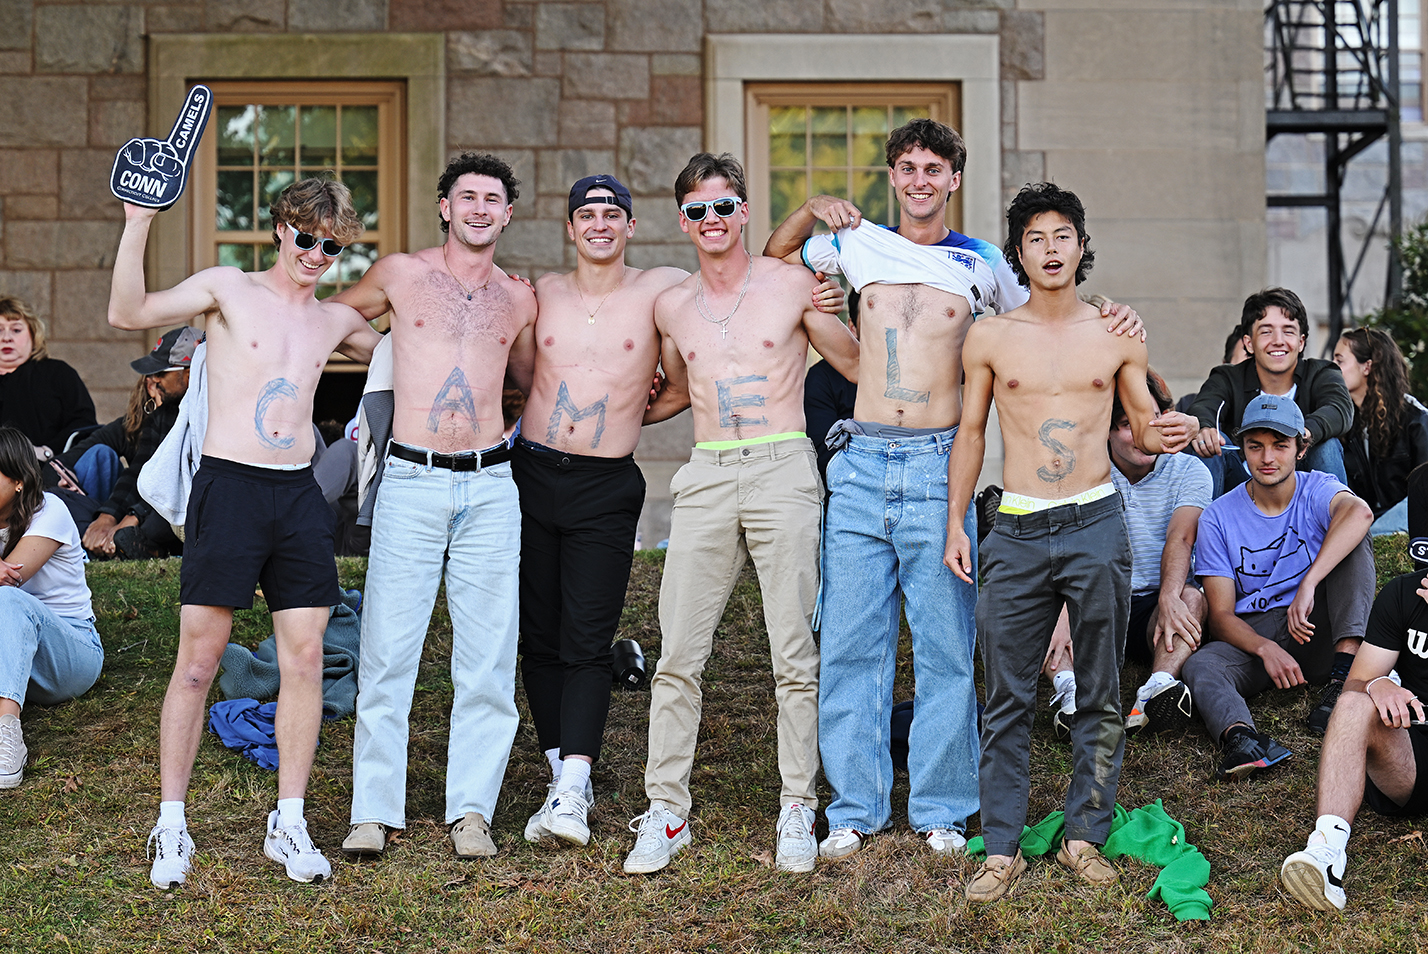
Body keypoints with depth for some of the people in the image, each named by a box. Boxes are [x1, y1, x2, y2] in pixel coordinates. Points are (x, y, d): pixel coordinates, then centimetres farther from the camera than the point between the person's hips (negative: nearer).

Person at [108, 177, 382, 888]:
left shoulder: (336, 321, 15)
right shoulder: (229, 289, 2)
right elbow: (128, 314, -10)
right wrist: (139, 222, -18)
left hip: (300, 496, 4)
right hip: (229, 487, -4)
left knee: (305, 658, 2)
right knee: (198, 657, -3)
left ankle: (288, 824, 12)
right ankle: (171, 826, 6)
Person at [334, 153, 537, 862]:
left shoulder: (519, 299, 12)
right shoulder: (399, 274, 5)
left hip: (490, 488, 2)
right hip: (411, 483, -2)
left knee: (487, 657, 2)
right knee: (388, 652, -4)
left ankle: (471, 810, 10)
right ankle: (374, 811, 4)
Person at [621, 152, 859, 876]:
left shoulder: (792, 285, 4)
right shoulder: (671, 306, 13)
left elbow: (859, 368, 13)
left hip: (782, 471, -2)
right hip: (705, 477, 3)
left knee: (795, 656, -1)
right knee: (677, 656, -2)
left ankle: (797, 810, 9)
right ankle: (666, 810, 6)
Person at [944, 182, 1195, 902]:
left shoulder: (1116, 335, 6)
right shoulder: (990, 337, 6)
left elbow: (1143, 424, 15)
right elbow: (970, 434, 13)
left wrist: (1162, 436, -9)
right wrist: (956, 524, 7)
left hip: (1096, 526, 1)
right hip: (1017, 532, 0)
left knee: (1100, 695, 6)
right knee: (1008, 699, 0)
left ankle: (1085, 836, 17)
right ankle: (1002, 848, 7)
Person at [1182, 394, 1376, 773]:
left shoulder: (1317, 490, -3)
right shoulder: (1219, 517, -1)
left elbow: (1359, 513, -31)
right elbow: (1221, 616, -5)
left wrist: (1307, 585, -43)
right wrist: (1266, 648, -28)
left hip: (1317, 630, 0)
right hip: (1252, 636, 0)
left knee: (1352, 539, -20)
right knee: (1199, 665, -32)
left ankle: (1345, 675, -32)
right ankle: (1240, 735, -64)